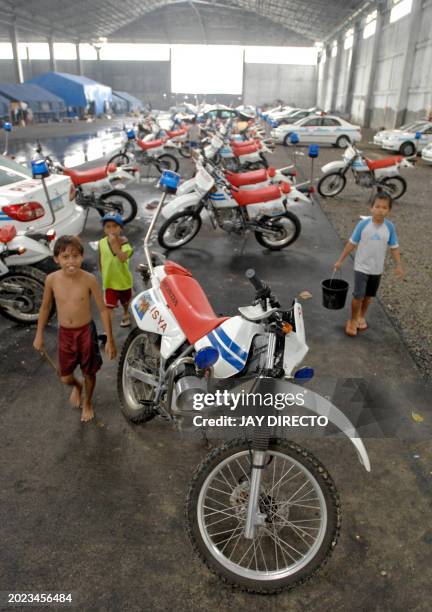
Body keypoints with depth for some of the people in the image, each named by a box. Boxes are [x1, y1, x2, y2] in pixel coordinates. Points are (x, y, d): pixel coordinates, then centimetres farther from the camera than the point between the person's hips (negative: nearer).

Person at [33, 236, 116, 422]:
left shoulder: (89, 280, -19)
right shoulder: (52, 279, -12)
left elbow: (103, 310, -11)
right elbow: (45, 307, 4)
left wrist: (110, 340, -10)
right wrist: (39, 334, 9)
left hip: (86, 332, -2)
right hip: (65, 333, 2)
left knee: (89, 373, 15)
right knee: (65, 378, 11)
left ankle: (87, 403, 45)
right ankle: (76, 386, 49)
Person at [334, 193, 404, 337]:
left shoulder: (389, 227, -8)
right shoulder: (363, 224, -14)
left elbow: (394, 247, 1)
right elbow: (352, 243, -7)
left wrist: (398, 266, -5)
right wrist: (340, 260, -4)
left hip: (377, 269, 3)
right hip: (362, 267, -3)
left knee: (369, 295, 16)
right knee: (358, 295, -7)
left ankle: (361, 316, 38)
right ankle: (353, 320, 14)